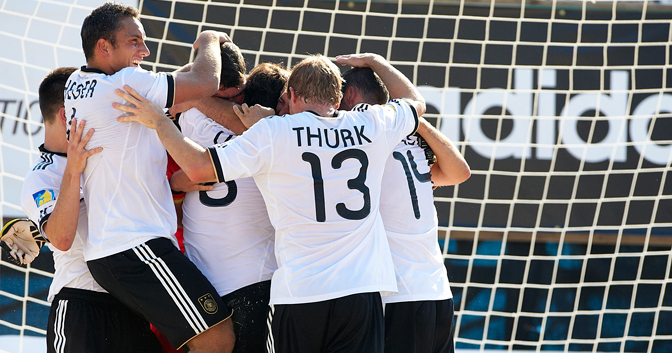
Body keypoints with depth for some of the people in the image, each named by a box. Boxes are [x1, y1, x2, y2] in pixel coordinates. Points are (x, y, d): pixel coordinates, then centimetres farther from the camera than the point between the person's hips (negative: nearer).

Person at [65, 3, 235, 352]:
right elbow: (205, 83, -11)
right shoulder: (123, 84, -13)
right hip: (136, 247, -10)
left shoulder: (76, 85, 14)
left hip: (105, 251, 10)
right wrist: (209, 41, 8)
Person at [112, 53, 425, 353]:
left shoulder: (275, 132, -2)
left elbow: (198, 167, -3)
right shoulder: (372, 126, 7)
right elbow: (415, 102, 30)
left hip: (298, 294, -2)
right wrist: (373, 62, 43)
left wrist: (158, 121, 10)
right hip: (361, 289, 2)